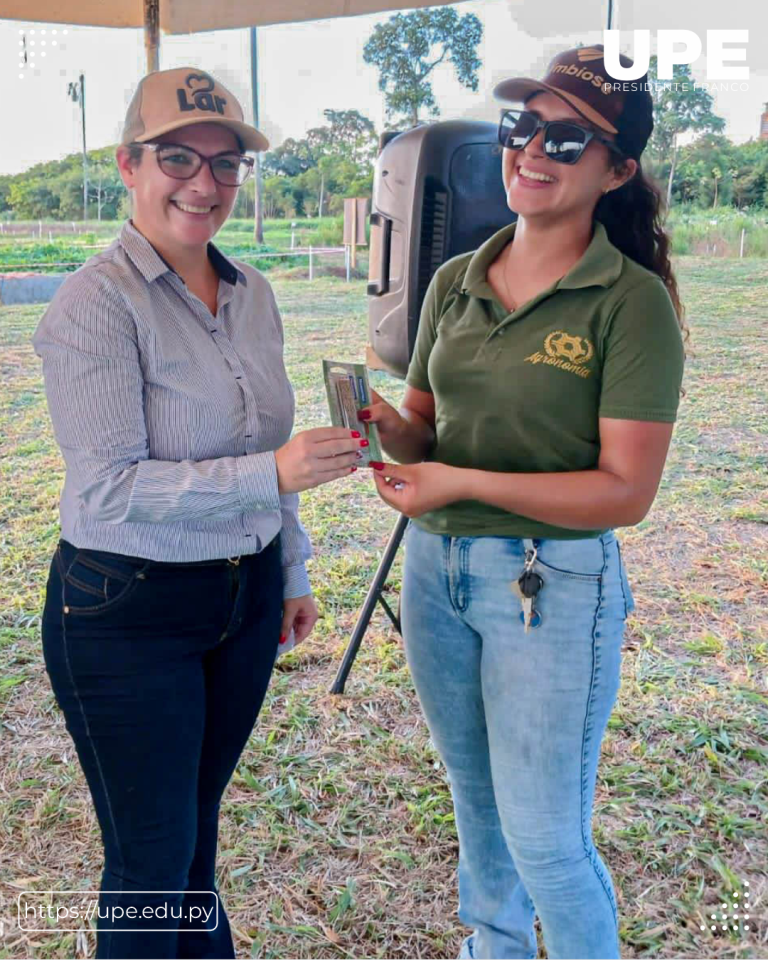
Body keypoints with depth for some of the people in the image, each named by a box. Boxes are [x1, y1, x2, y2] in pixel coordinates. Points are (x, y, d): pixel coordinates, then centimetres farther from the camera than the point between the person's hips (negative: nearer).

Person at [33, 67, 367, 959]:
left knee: (198, 818, 23)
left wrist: (292, 572, 16)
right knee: (151, 854, 9)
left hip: (245, 599, 6)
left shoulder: (251, 291, 4)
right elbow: (111, 486, -23)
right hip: (127, 611, -6)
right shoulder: (97, 301, -17)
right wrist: (271, 474, -31)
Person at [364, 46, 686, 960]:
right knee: (475, 798, 24)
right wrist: (389, 425, -13)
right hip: (435, 566, 6)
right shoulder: (454, 281, 4)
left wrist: (464, 482, -24)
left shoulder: (633, 302, -14)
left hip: (553, 584, -6)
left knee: (544, 837, 5)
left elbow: (625, 490, -18)